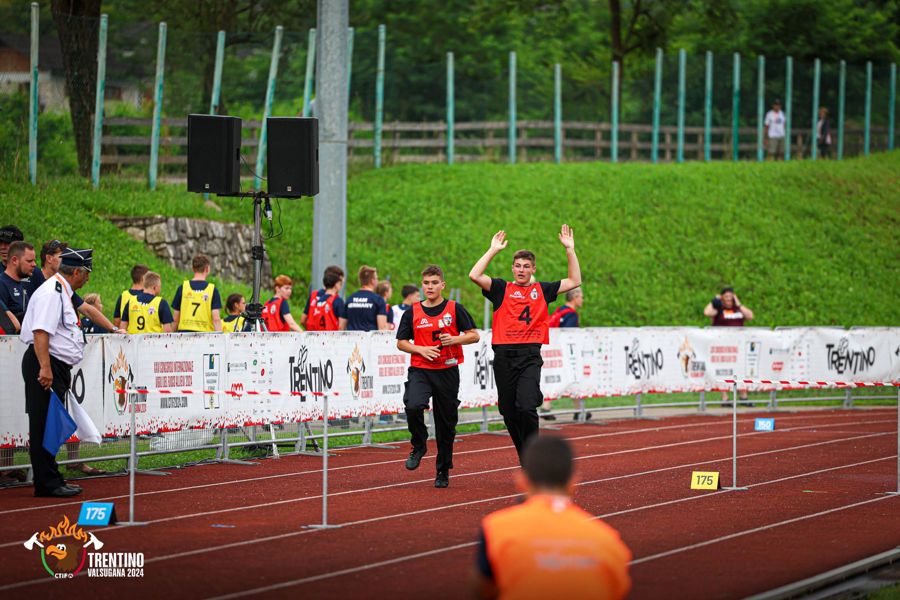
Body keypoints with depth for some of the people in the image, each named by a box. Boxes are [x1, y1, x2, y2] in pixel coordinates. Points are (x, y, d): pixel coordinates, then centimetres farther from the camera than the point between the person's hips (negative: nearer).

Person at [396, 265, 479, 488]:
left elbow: (474, 335, 5)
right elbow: (401, 342, 9)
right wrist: (421, 349, -9)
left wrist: (455, 339, -13)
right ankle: (418, 446, -2)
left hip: (447, 371, 0)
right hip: (420, 369, 0)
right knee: (413, 406, -28)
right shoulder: (412, 312, 5)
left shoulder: (454, 309, 2)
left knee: (446, 423, 6)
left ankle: (443, 471, 20)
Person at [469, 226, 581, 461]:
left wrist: (570, 250, 8)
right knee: (509, 412, 5)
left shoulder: (542, 290, 13)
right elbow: (474, 275, -6)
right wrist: (493, 250, -4)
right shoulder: (502, 289, 9)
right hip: (504, 356, 1)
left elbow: (574, 281, 14)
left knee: (526, 407, -20)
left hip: (530, 355, -1)